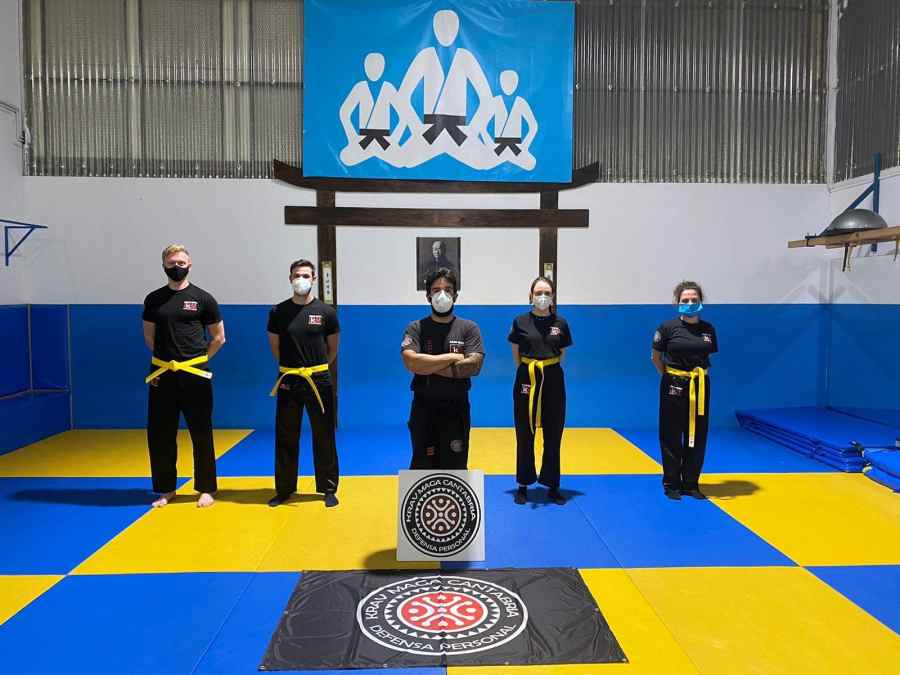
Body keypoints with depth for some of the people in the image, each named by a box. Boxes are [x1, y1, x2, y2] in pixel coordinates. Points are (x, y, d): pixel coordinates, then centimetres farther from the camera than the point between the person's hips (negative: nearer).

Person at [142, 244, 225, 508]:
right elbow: (149, 336, 17)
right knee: (159, 434, 8)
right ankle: (166, 489, 24)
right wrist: (166, 358, 8)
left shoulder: (202, 298, -1)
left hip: (194, 375, -3)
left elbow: (219, 337, 4)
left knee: (201, 434, 4)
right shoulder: (153, 299, 6)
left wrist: (197, 359, 1)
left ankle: (206, 489, 16)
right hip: (162, 375, 3)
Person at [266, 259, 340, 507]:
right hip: (288, 382, 1)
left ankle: (329, 489, 18)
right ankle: (284, 489, 23)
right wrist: (292, 367, 11)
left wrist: (316, 368, 10)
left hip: (319, 381, -1)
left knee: (324, 437, 6)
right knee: (286, 438, 9)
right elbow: (275, 347, 11)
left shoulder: (326, 312, -3)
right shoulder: (278, 312, 0)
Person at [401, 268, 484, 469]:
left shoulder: (469, 328, 0)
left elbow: (473, 366, -14)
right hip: (423, 408, 0)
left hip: (457, 408, 0)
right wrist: (452, 357, -13)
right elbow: (411, 362, -17)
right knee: (422, 467, 9)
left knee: (455, 467, 8)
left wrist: (428, 366, -14)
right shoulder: (415, 328, 0)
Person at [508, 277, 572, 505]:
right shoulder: (520, 322, -2)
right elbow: (516, 355, 5)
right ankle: (523, 486, 19)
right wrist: (530, 371, 1)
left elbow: (561, 354, 8)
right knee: (524, 436, 6)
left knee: (553, 437, 7)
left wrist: (547, 371, 1)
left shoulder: (560, 323, 1)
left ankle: (552, 486, 20)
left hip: (553, 381, 1)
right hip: (527, 380, -1)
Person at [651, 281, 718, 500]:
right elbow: (655, 357, 1)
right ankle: (671, 484, 14)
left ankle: (691, 483, 22)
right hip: (674, 386, -4)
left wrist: (698, 374, 4)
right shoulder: (668, 327, -8)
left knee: (698, 437, 9)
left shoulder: (708, 329, 3)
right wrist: (669, 376, -1)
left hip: (700, 386, 4)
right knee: (671, 437, 3)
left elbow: (708, 356, 16)